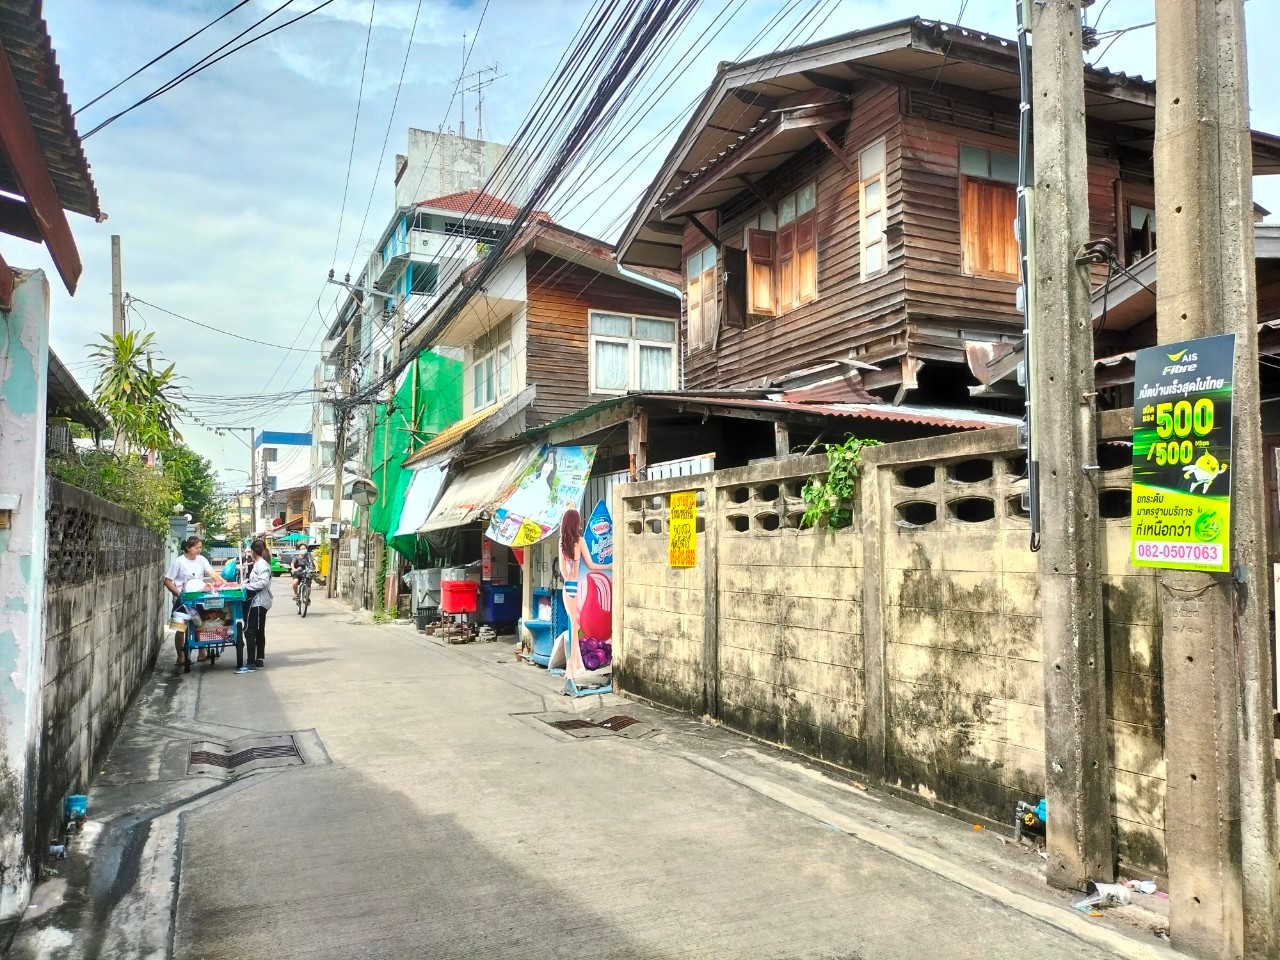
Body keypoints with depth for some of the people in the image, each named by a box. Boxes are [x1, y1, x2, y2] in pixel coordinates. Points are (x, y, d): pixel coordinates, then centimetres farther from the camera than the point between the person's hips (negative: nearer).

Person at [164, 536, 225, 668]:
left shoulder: (201, 559, 2)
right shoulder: (179, 561, -10)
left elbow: (213, 573, -7)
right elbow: (167, 581, -9)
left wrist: (225, 583, -23)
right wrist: (178, 593, -20)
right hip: (182, 600, -4)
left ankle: (202, 653, 18)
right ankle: (181, 656, 13)